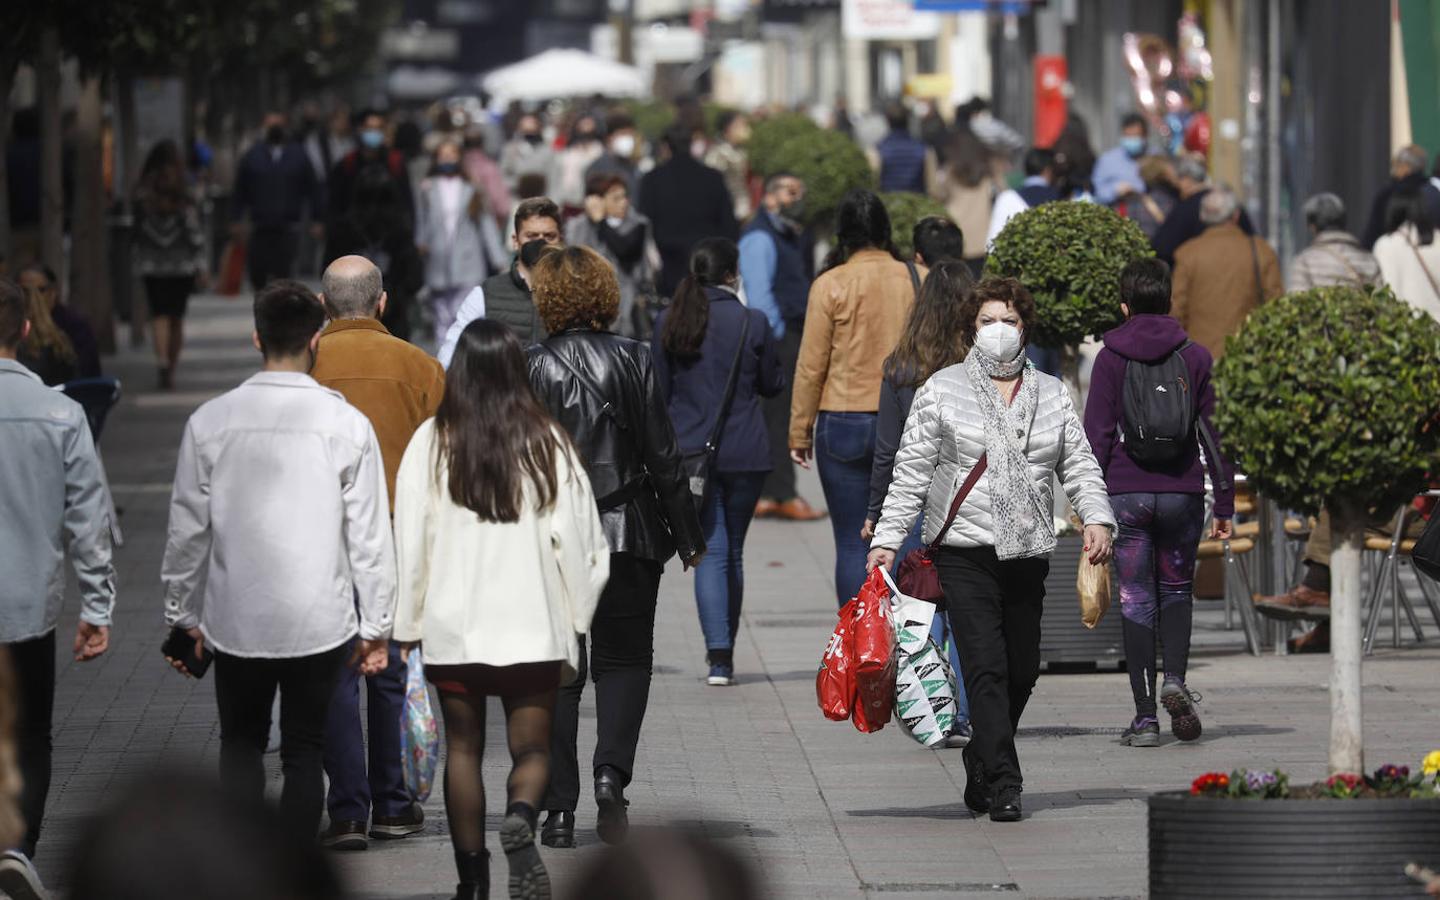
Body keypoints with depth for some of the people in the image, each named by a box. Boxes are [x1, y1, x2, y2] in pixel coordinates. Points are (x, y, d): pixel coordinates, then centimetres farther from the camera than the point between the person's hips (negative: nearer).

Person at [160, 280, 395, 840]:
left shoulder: (211, 421, -5)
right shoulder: (347, 425, -8)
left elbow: (188, 529, 1)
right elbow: (369, 536, -5)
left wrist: (182, 615, 13)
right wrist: (376, 626, 4)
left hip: (235, 622, 1)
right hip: (319, 622, -1)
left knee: (241, 743, 16)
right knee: (304, 751, 12)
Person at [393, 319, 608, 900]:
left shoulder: (432, 443, -6)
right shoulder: (547, 444, -5)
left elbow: (411, 539, -3)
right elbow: (580, 540, -3)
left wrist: (407, 627, 6)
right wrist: (574, 620, 8)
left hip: (453, 626, 0)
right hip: (532, 626, 0)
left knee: (463, 749, 12)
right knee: (531, 748, 7)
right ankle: (521, 818, -24)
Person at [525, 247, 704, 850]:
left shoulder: (528, 370, -5)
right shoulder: (631, 361, -4)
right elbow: (662, 455, -2)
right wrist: (687, 536, 6)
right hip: (627, 534, 0)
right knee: (624, 659, 12)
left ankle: (559, 811, 4)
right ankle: (611, 771, -11)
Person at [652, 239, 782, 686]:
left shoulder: (668, 323, -1)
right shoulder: (751, 323, -7)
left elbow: (658, 392, 5)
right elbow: (772, 383, 5)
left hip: (690, 452, 1)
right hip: (744, 453, -1)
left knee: (710, 551, 1)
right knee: (733, 551, 13)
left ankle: (718, 654, -14)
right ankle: (725, 652, 22)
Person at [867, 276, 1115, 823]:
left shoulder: (1051, 395, 13)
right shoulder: (942, 391, 4)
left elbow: (1079, 466, 11)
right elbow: (912, 472, 3)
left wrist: (1097, 518, -7)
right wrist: (887, 538, -5)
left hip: (1029, 554, 4)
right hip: (964, 553, -4)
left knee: (1021, 672, 7)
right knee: (986, 666, -14)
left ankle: (981, 773, 25)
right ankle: (1003, 786, -17)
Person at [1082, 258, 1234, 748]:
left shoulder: (1110, 359, 0)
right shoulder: (1194, 357, 4)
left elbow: (1096, 435, -3)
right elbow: (1213, 433, 3)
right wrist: (1225, 505, 7)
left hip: (1126, 493, -1)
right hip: (1182, 491, 1)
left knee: (1136, 601, 4)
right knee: (1176, 590, 17)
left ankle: (1145, 716, 0)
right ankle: (1175, 678, -8)